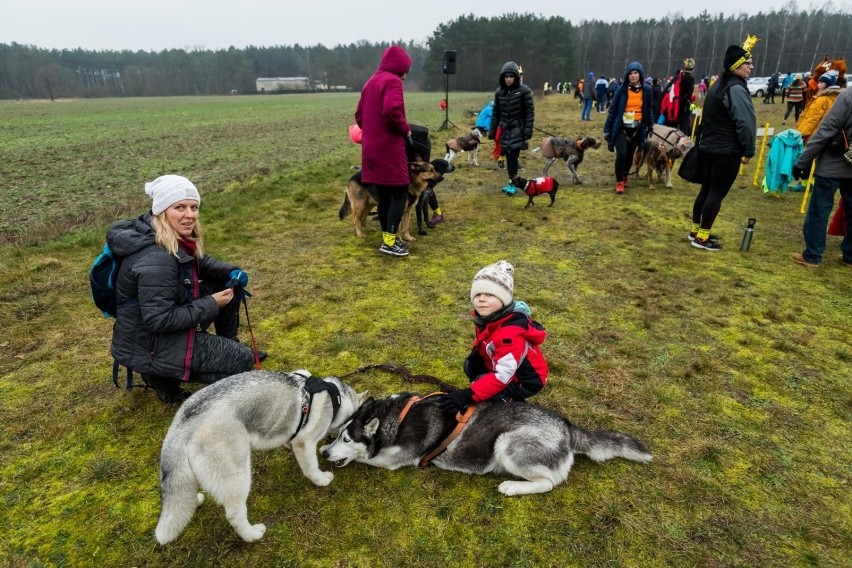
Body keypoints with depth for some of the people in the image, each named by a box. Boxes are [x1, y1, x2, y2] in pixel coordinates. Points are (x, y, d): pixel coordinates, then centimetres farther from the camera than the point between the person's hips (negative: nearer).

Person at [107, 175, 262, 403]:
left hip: (167, 318, 9)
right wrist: (211, 305, -22)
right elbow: (159, 321, -30)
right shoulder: (156, 260, -31)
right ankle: (161, 374, 4)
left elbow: (199, 262, 14)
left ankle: (228, 346, 22)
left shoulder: (176, 240, -4)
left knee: (231, 285, 6)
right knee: (243, 361, -9)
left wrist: (231, 271, -5)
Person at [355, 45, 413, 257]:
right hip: (389, 147, -9)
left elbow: (359, 115, 19)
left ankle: (387, 237, 18)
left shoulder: (371, 81, 18)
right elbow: (392, 111, -25)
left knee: (383, 194, 12)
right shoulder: (392, 80, -9)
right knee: (400, 192, -2)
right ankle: (389, 241, -4)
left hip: (372, 147, 9)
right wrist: (406, 129, -10)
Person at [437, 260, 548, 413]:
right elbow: (484, 341, 11)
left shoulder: (510, 333, -39)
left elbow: (503, 376, -41)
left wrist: (469, 395, -45)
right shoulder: (487, 317, -12)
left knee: (492, 397, -23)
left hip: (526, 379, -8)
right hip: (505, 365, 9)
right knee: (471, 366, -1)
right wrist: (476, 352, -5)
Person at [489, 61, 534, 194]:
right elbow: (495, 113, 10)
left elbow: (530, 112, -8)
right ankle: (512, 182, 17)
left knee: (513, 156, -10)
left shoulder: (524, 90, -8)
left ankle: (513, 183, 0)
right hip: (505, 129, 4)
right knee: (508, 157, 7)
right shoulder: (499, 91, 4)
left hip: (518, 128, -4)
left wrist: (528, 132, -14)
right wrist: (492, 132, 9)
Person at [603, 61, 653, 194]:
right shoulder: (622, 90, -8)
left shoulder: (647, 90, -1)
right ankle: (619, 182, -2)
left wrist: (650, 126, 16)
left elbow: (649, 109, 11)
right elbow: (612, 109, -3)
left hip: (637, 128, 3)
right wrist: (607, 129, -4)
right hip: (621, 127, -3)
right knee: (621, 153, -17)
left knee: (630, 155, 11)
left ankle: (624, 177, 36)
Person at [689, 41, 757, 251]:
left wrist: (704, 139, 18)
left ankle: (696, 230, 21)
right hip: (728, 151, -9)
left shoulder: (719, 85, 15)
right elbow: (745, 123, -20)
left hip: (709, 147, 9)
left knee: (707, 189, 14)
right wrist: (748, 150, -12)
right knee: (717, 193, -4)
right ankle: (702, 237, -1)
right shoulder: (736, 89, -16)